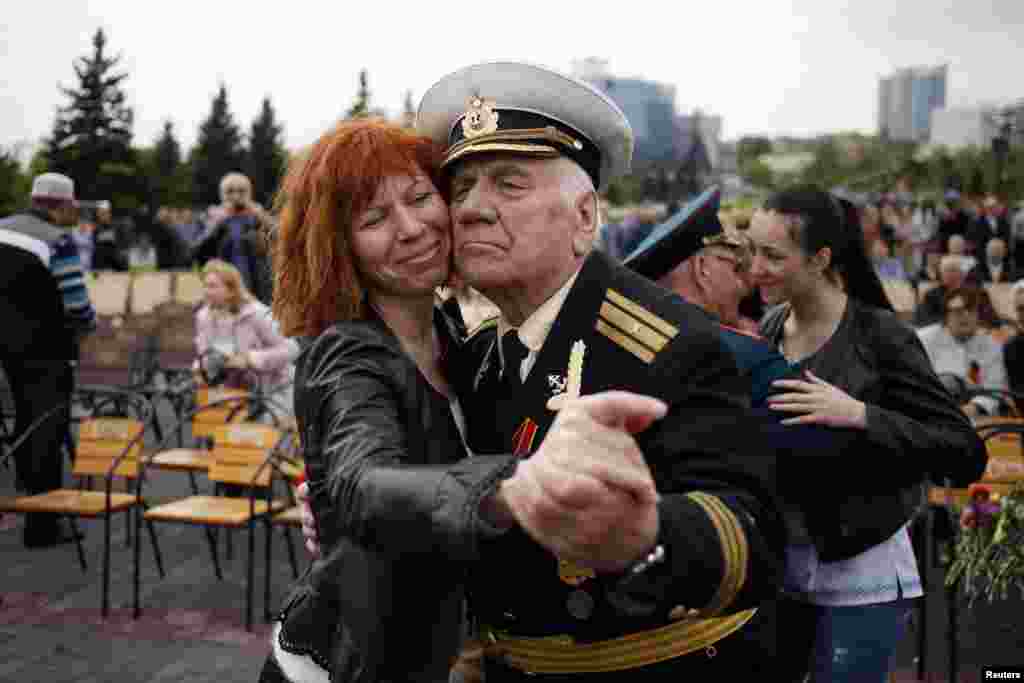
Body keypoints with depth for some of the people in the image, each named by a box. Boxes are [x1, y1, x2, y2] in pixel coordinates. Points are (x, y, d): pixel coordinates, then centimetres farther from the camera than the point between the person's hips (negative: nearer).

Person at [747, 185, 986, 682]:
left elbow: (967, 456, -17)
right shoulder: (768, 329, 0)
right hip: (775, 564, 5)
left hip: (860, 576, -5)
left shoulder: (881, 336, -14)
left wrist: (859, 416, -27)